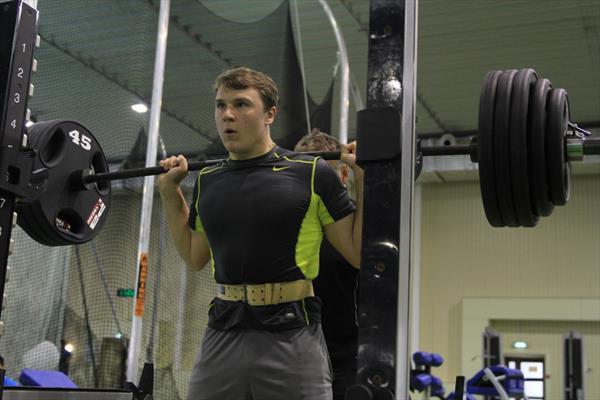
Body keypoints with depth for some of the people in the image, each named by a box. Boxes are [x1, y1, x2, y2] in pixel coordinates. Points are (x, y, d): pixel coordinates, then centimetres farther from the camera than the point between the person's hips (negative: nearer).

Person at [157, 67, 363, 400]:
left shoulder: (311, 174, -4)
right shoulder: (208, 181, 10)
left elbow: (359, 253, -1)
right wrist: (170, 190, 18)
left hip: (292, 337, -4)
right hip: (222, 336, 4)